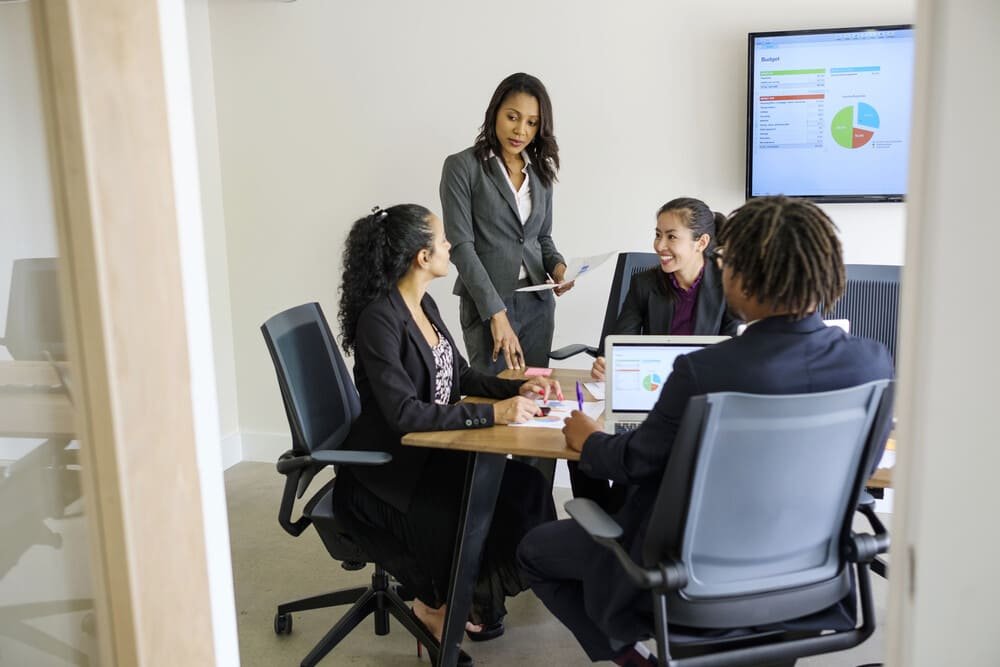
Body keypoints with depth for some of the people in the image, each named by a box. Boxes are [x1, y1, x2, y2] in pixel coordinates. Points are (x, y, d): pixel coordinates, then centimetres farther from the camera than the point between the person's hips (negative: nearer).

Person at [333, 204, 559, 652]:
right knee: (480, 517, -21)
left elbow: (459, 376, 14)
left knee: (523, 485, -11)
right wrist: (493, 413, -32)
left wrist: (517, 389, -3)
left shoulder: (425, 305, 5)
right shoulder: (379, 318, -21)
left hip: (428, 451, 8)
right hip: (385, 471, -8)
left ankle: (467, 595, 8)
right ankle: (440, 604, 8)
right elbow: (404, 413, -28)